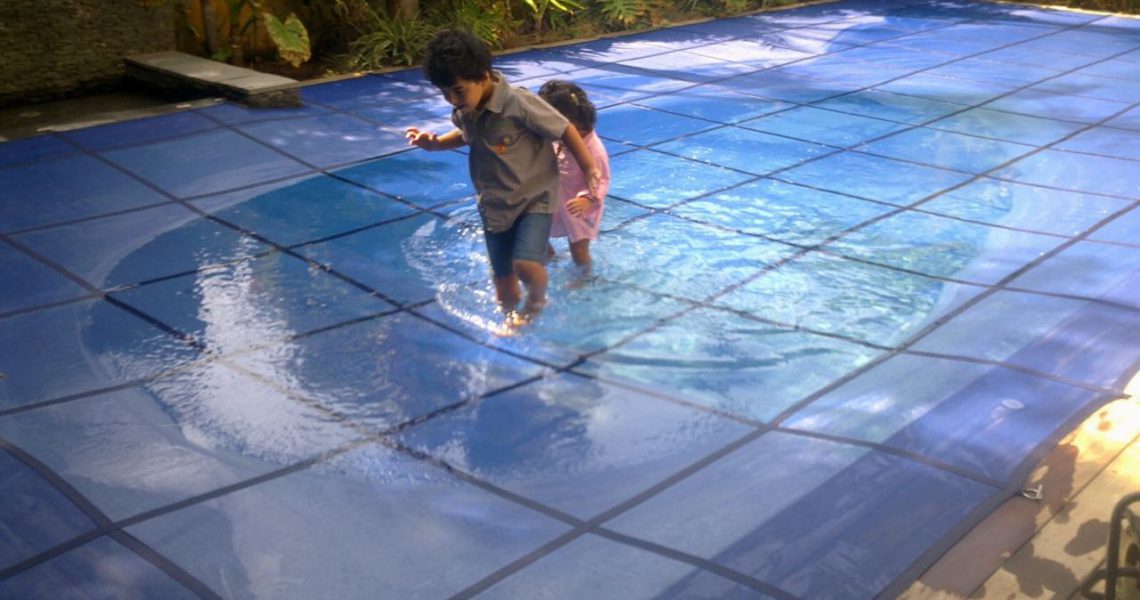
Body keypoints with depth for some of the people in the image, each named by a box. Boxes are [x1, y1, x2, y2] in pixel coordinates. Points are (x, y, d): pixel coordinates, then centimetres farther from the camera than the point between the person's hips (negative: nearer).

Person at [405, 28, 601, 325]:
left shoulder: (519, 103, -26)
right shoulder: (463, 112, -5)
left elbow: (565, 130, -16)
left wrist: (589, 170, -8)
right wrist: (434, 143, 2)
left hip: (535, 198, -6)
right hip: (495, 205, 6)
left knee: (527, 264, -24)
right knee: (502, 278, 10)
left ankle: (537, 299, 10)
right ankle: (512, 316, 39)